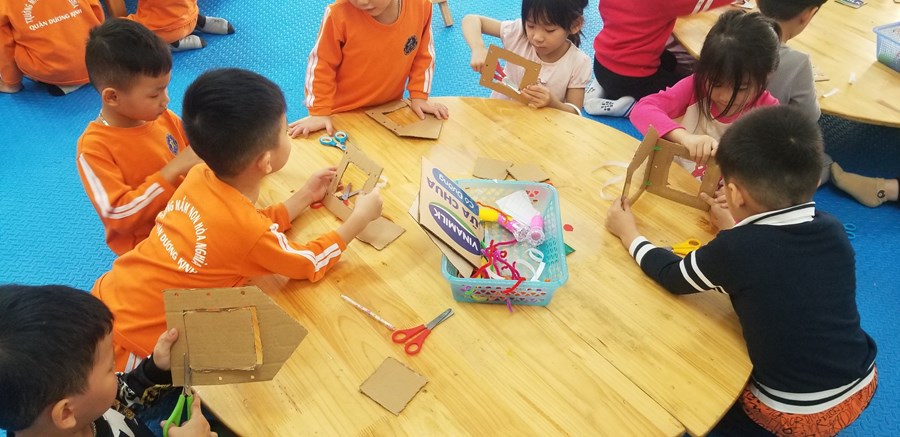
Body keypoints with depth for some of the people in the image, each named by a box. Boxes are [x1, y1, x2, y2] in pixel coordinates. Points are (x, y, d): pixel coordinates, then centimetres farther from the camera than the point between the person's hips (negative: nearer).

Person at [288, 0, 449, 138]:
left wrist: (419, 97, -3)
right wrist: (320, 112, -17)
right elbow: (320, 64, -16)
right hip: (344, 114, -2)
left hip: (390, 110, 3)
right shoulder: (340, 14, -27)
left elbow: (423, 55, -1)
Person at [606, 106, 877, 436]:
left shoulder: (736, 249, -27)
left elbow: (672, 276, -9)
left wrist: (628, 233, 4)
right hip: (861, 389, 6)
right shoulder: (832, 231, -10)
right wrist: (735, 229, 20)